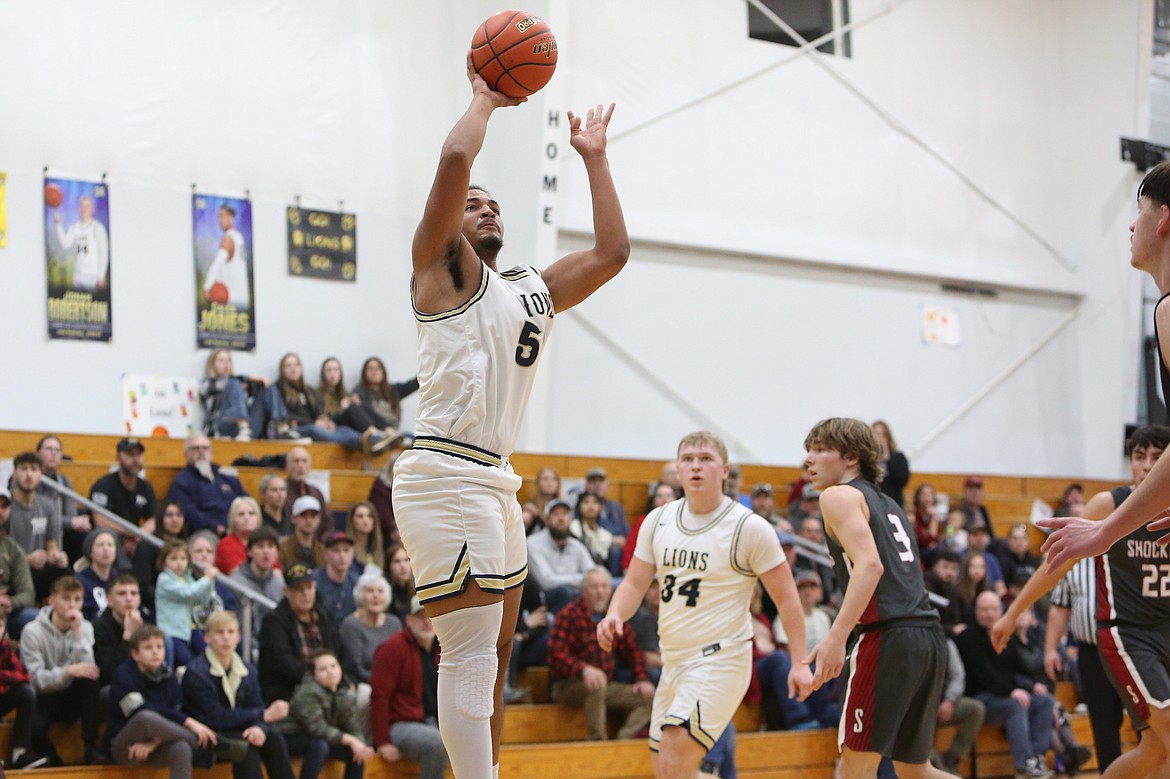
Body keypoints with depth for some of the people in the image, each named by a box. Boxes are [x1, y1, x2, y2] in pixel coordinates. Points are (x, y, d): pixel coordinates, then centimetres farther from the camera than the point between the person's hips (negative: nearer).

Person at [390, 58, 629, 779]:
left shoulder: (535, 292, 21)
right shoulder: (445, 269, 0)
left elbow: (612, 251, 18)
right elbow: (456, 160, -14)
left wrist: (594, 156, 23)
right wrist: (485, 99, 2)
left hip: (495, 479, 9)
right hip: (445, 475, -9)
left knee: (494, 658, 13)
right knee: (472, 656, -14)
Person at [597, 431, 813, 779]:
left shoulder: (750, 528, -9)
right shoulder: (658, 521, 6)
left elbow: (786, 597, -6)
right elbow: (635, 584, 10)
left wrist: (799, 663, -13)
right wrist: (614, 616, -11)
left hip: (721, 659, -7)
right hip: (673, 660, 7)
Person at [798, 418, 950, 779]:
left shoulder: (839, 496, 1)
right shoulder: (887, 504, 27)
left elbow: (870, 565, -15)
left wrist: (836, 637, -23)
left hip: (889, 637, -9)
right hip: (931, 637, 9)